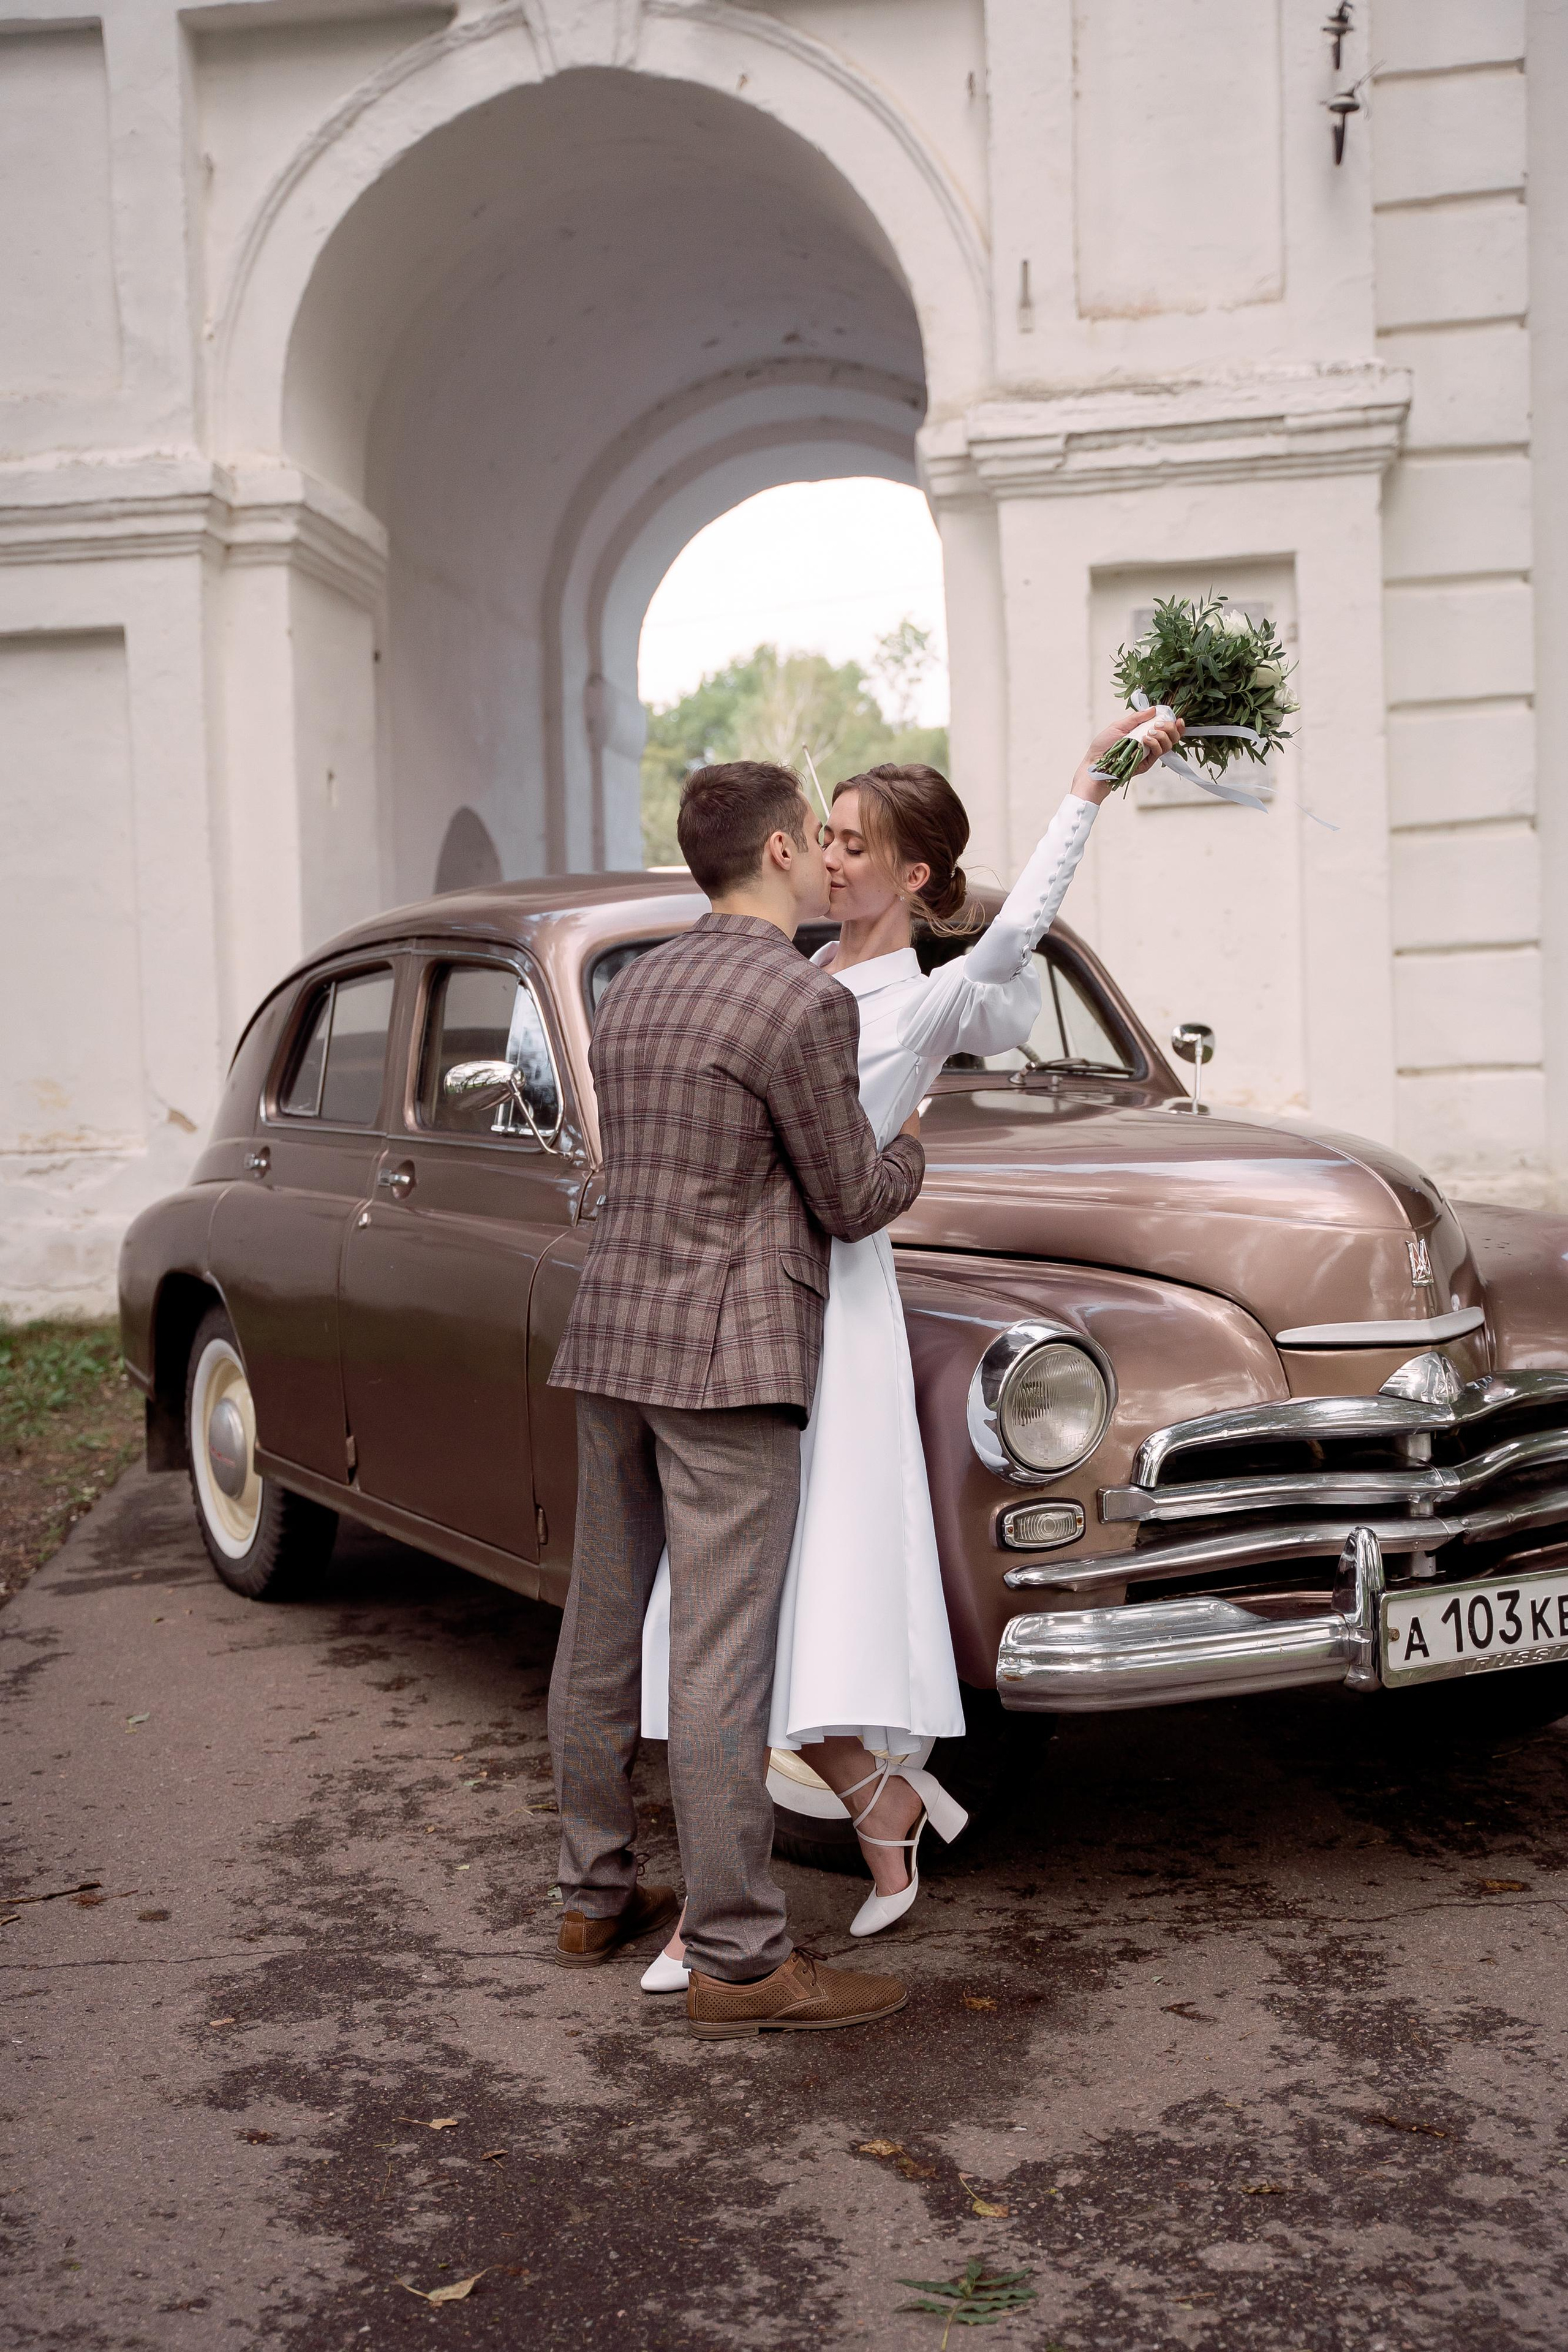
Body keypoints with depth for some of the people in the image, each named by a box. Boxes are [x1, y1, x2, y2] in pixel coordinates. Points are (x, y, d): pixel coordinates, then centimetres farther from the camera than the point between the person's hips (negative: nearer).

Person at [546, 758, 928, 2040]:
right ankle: (738, 1959, 0)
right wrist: (914, 1139, 14)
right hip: (726, 1358, -8)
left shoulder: (631, 990, 12)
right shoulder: (807, 1002, -13)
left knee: (604, 1632, 14)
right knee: (722, 1660, -6)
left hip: (609, 1341, 9)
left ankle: (598, 1896, 26)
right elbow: (855, 1203, -7)